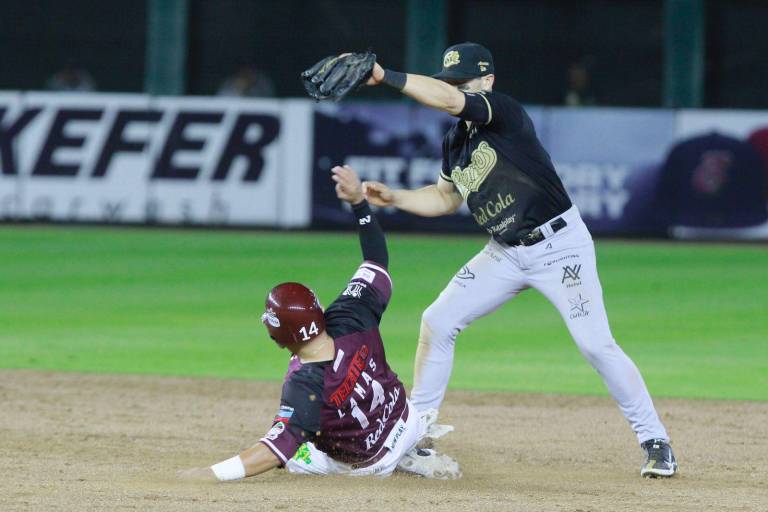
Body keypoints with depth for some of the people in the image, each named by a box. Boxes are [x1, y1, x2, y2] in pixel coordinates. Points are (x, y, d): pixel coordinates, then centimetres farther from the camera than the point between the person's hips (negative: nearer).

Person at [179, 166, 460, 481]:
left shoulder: (305, 385, -40)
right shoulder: (351, 320, -27)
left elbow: (277, 450, -46)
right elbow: (377, 257, -13)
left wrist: (210, 473, -48)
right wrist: (358, 200, -12)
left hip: (366, 462, -7)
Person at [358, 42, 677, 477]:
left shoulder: (507, 114, -18)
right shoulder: (456, 141, 6)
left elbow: (448, 99, -35)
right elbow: (446, 197, 21)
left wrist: (384, 76, -38)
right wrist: (393, 197, 6)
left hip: (561, 245, -8)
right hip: (506, 253, 8)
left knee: (596, 343, -14)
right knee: (437, 322, 1)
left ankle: (656, 442, -3)